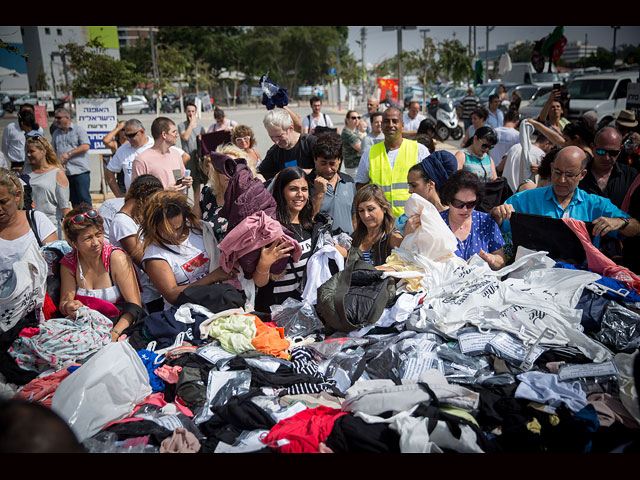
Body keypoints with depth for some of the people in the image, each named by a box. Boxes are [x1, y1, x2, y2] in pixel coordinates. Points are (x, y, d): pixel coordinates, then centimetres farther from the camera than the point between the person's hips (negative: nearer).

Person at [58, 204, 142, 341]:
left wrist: (114, 333, -30)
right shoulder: (68, 263, -1)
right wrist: (68, 307, -24)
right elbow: (64, 302, 2)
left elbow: (135, 305, -15)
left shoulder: (117, 258, -12)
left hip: (119, 326, -3)